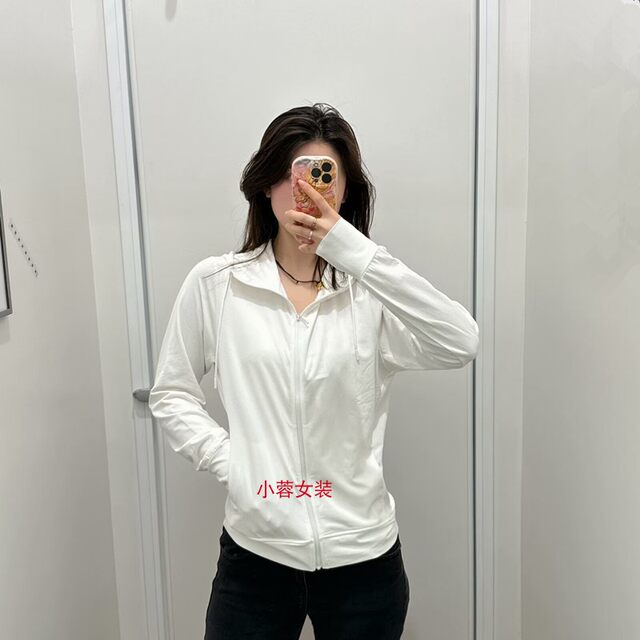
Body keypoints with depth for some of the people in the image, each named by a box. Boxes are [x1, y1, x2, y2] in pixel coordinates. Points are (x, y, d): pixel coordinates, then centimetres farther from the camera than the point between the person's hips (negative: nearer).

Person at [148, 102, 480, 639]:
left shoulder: (371, 289, -4)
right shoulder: (214, 283, -3)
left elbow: (460, 347, -20)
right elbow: (171, 395, 5)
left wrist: (355, 251, -26)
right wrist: (230, 461, -8)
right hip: (255, 553, 0)